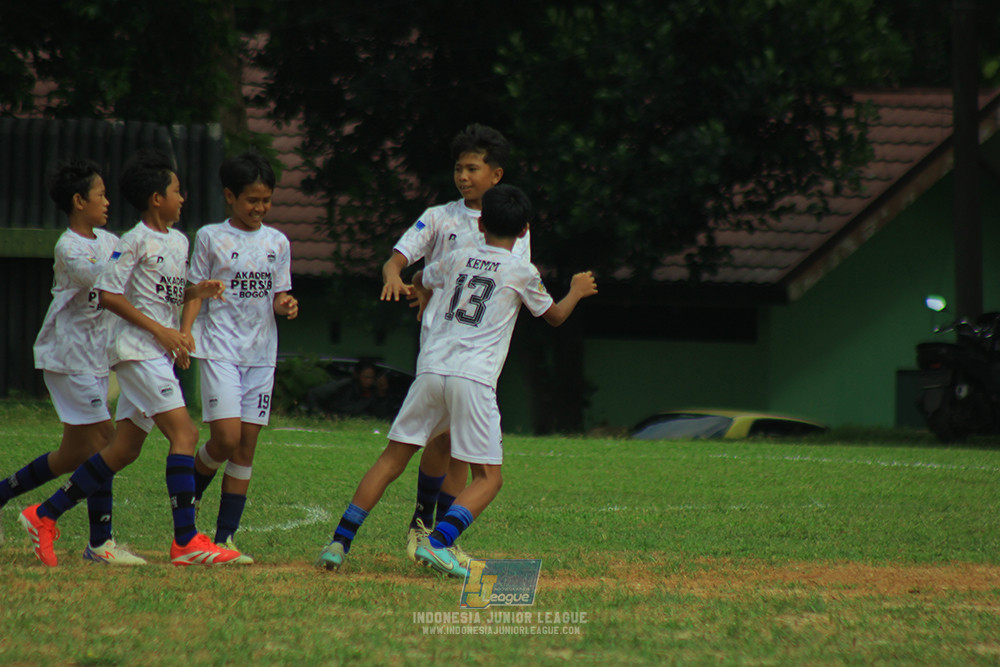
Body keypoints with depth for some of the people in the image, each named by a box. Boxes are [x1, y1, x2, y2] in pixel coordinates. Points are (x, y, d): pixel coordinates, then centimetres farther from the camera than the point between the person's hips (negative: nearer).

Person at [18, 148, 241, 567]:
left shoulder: (179, 242, 16)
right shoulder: (137, 241, -10)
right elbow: (108, 293, -14)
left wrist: (196, 291, 4)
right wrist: (160, 330, -17)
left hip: (159, 355, 9)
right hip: (137, 349, -9)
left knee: (124, 449, 9)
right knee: (183, 433, -16)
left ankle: (45, 516, 17)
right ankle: (186, 541, -18)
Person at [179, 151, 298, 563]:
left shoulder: (277, 243, 11)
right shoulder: (211, 238, 0)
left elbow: (278, 295, 15)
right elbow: (196, 292, 1)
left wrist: (285, 305, -8)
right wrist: (185, 332, -13)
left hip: (260, 352, 4)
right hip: (220, 348, -4)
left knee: (247, 443, 1)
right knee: (226, 437, -16)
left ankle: (226, 536, 5)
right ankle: (190, 491, 15)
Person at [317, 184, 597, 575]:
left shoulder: (457, 259, 16)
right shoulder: (522, 271, 6)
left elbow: (417, 282, 37)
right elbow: (555, 316, 22)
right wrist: (577, 291, 42)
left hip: (431, 369, 4)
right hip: (474, 378, -4)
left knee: (392, 459, 10)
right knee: (487, 478, 3)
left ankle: (339, 543, 2)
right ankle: (436, 542, -19)